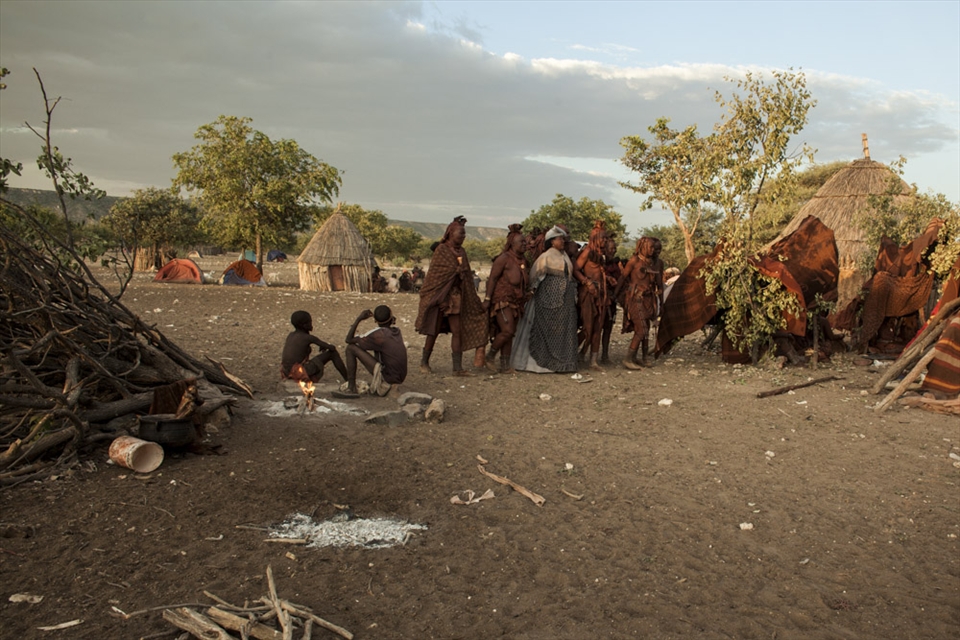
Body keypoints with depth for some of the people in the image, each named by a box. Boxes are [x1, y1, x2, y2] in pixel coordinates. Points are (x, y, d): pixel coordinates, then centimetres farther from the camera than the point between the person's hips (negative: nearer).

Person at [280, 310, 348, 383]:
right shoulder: (309, 338, -11)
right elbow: (332, 348, -1)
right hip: (298, 373, -7)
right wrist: (324, 346, 21)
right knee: (332, 353, 1)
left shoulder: (291, 335, 8)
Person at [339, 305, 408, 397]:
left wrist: (359, 318, -2)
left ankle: (351, 389, -4)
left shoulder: (378, 334, -11)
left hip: (386, 378, -7)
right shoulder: (397, 332, 9)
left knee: (351, 348, -5)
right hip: (400, 379, 7)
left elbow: (349, 340, -6)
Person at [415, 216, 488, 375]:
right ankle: (424, 363, 18)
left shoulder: (461, 251, 11)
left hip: (456, 297, 6)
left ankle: (457, 368, 1)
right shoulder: (441, 250, -7)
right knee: (434, 331, 3)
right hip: (440, 295, -6)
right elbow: (435, 273, -14)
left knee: (457, 331, 0)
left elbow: (466, 276, 15)